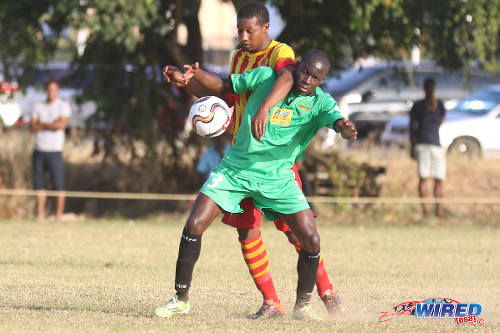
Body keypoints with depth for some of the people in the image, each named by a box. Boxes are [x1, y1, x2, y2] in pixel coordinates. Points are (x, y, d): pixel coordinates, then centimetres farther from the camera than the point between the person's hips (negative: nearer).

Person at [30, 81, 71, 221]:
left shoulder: (63, 105, 3)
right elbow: (32, 127, 3)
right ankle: (40, 216, 4)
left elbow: (62, 124, -11)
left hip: (55, 151, -3)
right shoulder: (38, 107, 14)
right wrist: (51, 125, -6)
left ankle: (58, 216, -4)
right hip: (39, 151, 3)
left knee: (58, 186, -7)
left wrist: (42, 124, -3)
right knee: (39, 185, 1)